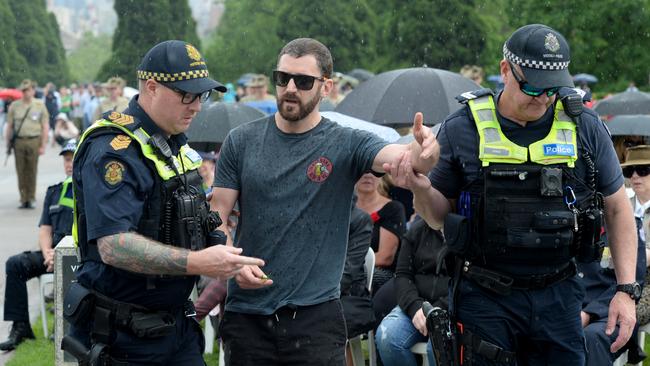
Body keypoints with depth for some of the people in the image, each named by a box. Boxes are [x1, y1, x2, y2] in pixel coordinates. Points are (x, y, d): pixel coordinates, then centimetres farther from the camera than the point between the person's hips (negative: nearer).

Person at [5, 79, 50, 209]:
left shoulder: (40, 105, 5)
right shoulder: (14, 106, 9)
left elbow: (45, 127, 4)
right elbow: (9, 126, 12)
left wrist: (43, 146, -2)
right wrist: (8, 143, 6)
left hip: (33, 141, -1)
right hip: (18, 141, 2)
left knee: (32, 171, 0)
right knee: (21, 172, 2)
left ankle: (31, 198, 7)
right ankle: (23, 199, 8)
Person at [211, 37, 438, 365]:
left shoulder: (345, 144, 0)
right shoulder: (242, 141, 5)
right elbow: (217, 217, 6)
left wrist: (424, 151, -41)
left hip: (316, 316, -2)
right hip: (246, 314, 2)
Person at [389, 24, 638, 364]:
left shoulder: (584, 127, 0)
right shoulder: (461, 129, -3)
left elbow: (617, 209, 7)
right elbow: (439, 216, 6)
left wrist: (626, 290, -1)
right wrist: (421, 188, -17)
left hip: (557, 297, 2)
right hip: (485, 298, -1)